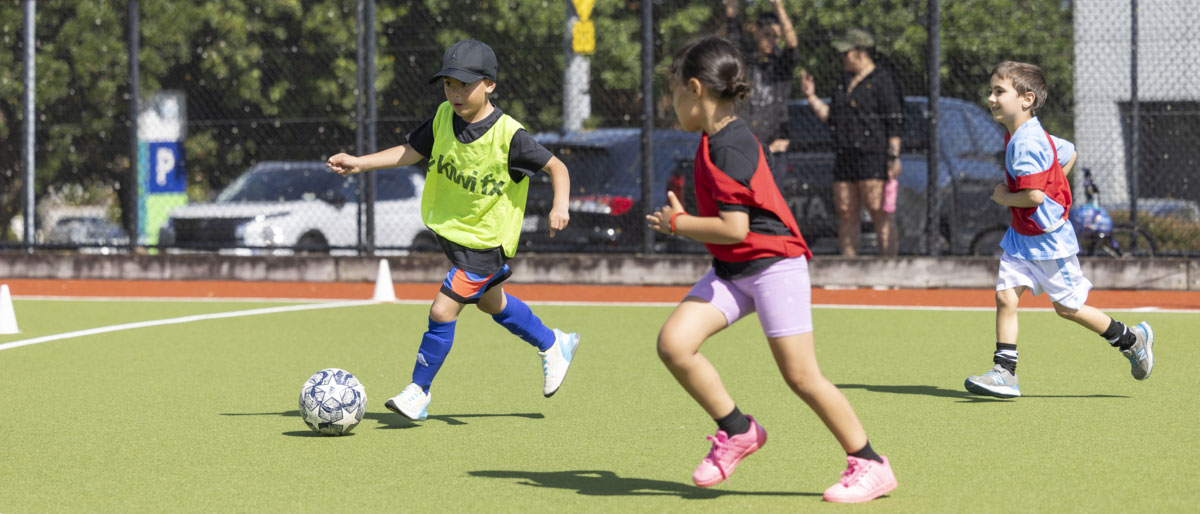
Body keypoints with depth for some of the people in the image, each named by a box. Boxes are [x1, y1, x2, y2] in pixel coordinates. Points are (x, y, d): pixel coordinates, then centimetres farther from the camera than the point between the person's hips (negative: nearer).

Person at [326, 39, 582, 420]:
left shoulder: (508, 135, -24)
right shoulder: (443, 118, -8)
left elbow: (556, 167, -15)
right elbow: (411, 152, 3)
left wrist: (560, 205, -30)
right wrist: (359, 163, -6)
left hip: (485, 241, -7)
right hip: (449, 229, 7)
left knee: (442, 310, -13)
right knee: (491, 303, 26)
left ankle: (419, 391, 5)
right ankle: (554, 345, 48)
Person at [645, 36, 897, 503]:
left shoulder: (729, 147, -21)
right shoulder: (717, 139, 9)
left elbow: (734, 228, -24)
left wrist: (676, 224, -12)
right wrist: (684, 218, 16)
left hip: (773, 264, -9)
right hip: (732, 270, 9)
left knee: (801, 375, -5)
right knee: (674, 343, -9)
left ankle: (870, 465, 8)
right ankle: (737, 430, 6)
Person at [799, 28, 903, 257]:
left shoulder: (882, 81, -5)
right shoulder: (845, 82, 20)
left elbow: (893, 123, -10)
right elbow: (830, 117, 22)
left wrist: (894, 157, -16)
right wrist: (811, 96, 14)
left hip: (873, 157, -8)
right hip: (844, 157, 8)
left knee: (879, 212, -11)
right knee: (846, 213, 5)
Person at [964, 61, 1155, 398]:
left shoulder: (1027, 143, -25)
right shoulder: (1016, 136, 6)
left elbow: (1034, 196, -32)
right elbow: (1069, 153, 20)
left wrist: (1004, 197, -15)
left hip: (1049, 240, -9)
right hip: (1020, 237, 9)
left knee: (1067, 308, 6)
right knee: (1005, 296, -4)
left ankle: (1133, 339, 26)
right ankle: (1004, 373, -5)